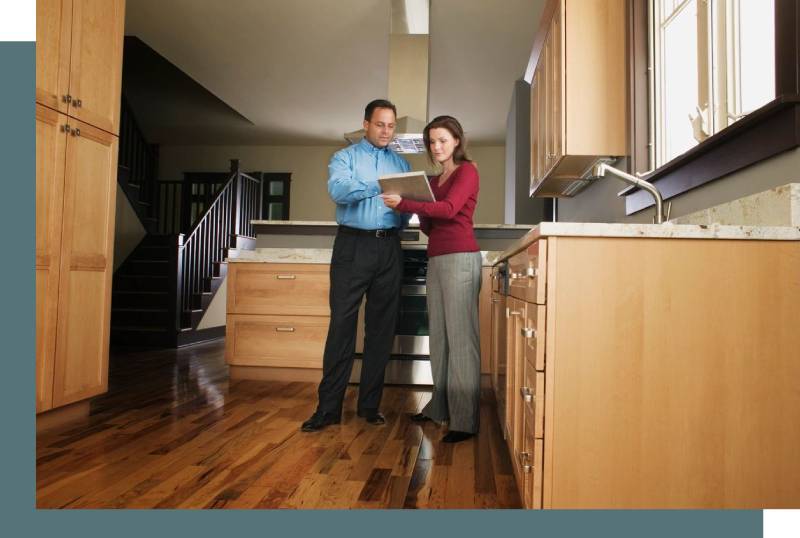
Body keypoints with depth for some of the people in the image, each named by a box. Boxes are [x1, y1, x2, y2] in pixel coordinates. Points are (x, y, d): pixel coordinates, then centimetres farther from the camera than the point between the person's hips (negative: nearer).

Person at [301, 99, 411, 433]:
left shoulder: (401, 164, 19)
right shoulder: (345, 157, 9)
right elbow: (338, 190, -13)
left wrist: (404, 215, -10)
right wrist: (380, 185, -20)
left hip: (389, 248, 4)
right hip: (353, 245, -3)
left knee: (382, 327, 4)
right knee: (342, 324, -6)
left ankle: (370, 405, 14)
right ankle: (328, 408, 1)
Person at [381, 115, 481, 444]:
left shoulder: (467, 171, 2)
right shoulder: (434, 180, 23)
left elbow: (449, 208, -15)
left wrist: (403, 204, -19)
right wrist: (420, 217, -1)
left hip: (460, 258, -7)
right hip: (436, 259, 8)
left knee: (461, 336, -10)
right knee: (439, 334, 6)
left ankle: (465, 420, -7)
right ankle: (440, 407, 14)